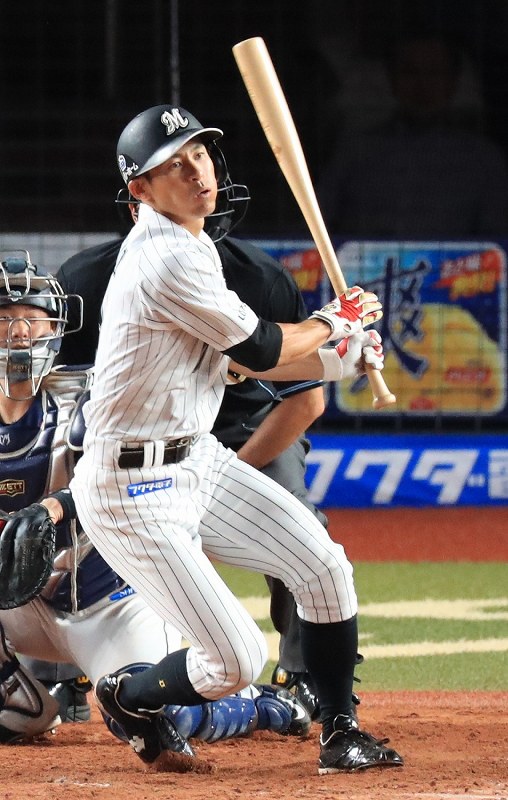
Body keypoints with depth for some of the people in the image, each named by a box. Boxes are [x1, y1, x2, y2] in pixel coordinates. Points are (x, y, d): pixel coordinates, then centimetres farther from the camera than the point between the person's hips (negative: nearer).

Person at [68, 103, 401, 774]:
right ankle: (126, 696, 19)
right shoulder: (168, 261, -23)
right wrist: (337, 321, 2)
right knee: (237, 663, -11)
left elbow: (242, 355, 17)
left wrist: (340, 360, 6)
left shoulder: (186, 248, 10)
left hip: (199, 462, 10)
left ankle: (339, 735, 16)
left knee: (323, 566, 2)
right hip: (136, 491, -10)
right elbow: (261, 350, -15)